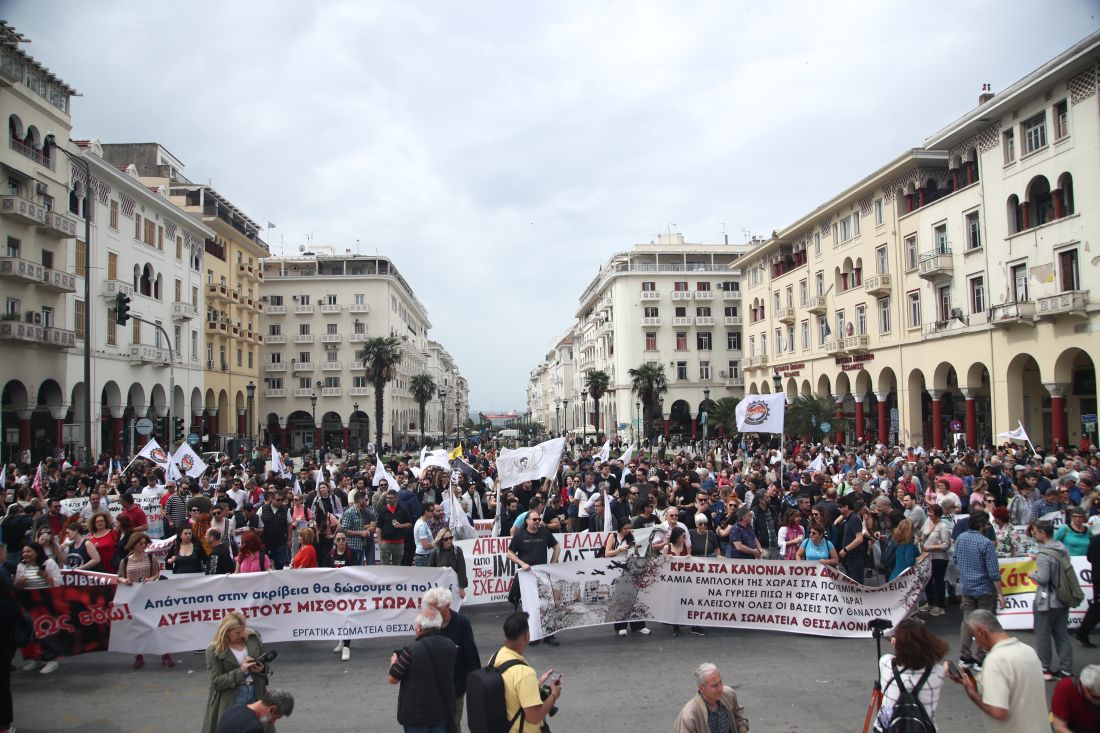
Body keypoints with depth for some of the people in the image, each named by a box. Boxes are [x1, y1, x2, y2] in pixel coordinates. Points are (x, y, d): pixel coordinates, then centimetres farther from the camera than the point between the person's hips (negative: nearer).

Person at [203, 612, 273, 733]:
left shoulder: (253, 639, 0)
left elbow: (265, 665, 12)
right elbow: (216, 682, -14)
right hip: (230, 702, -3)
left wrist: (262, 669, -11)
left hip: (255, 695, 3)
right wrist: (241, 671, -24)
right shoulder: (214, 651, -10)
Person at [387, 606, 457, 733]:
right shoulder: (450, 646, -5)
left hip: (417, 713, -5)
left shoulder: (411, 650, -23)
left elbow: (392, 679, -11)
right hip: (443, 710, 5)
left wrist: (394, 661, 10)